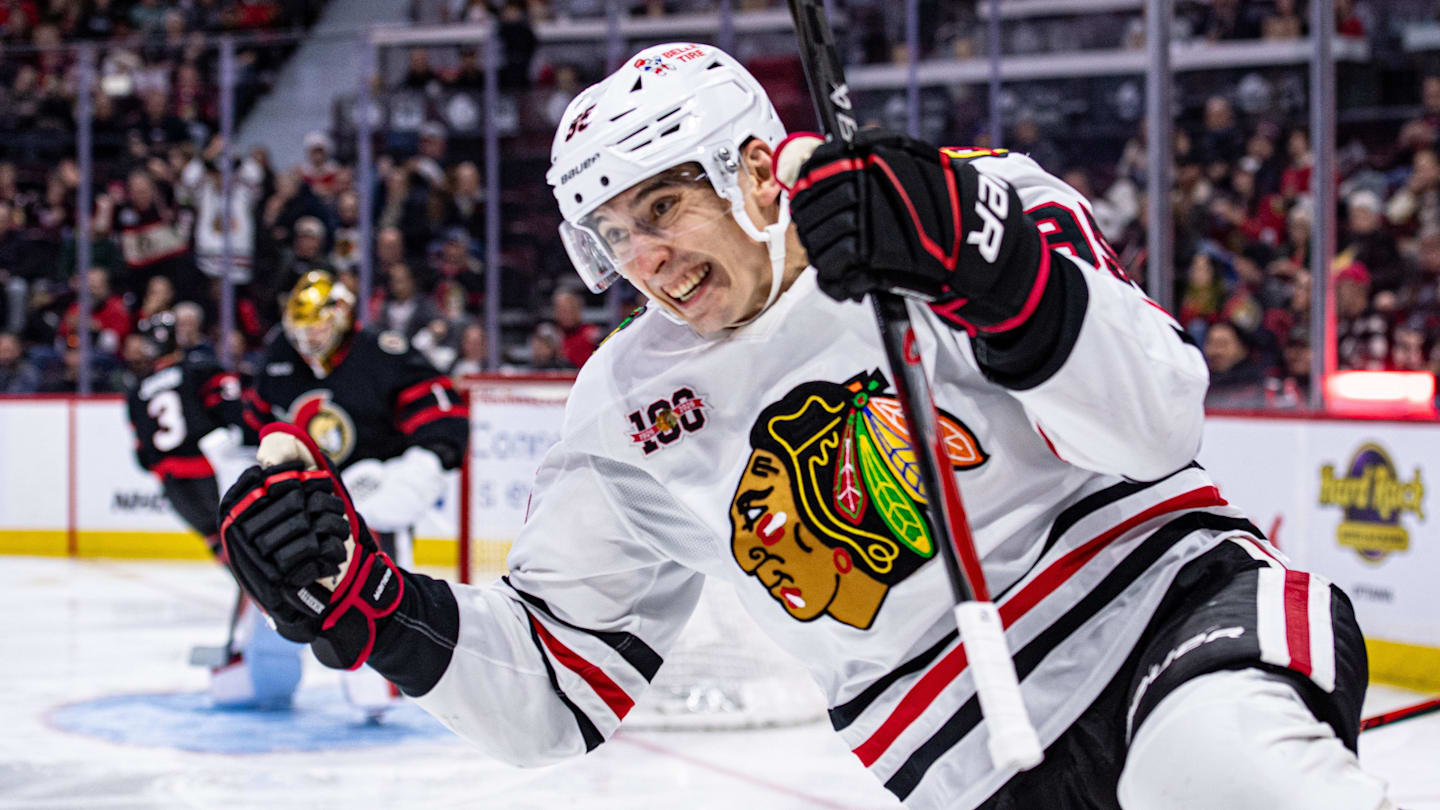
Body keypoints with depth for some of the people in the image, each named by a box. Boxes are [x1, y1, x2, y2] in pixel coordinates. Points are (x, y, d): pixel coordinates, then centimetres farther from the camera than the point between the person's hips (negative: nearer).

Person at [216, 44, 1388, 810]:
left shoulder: (971, 204, -4)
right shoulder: (632, 405, 8)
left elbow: (1151, 425, -16)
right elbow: (556, 693, 9)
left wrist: (984, 270, -30)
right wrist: (366, 602, -7)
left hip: (1168, 600, -3)